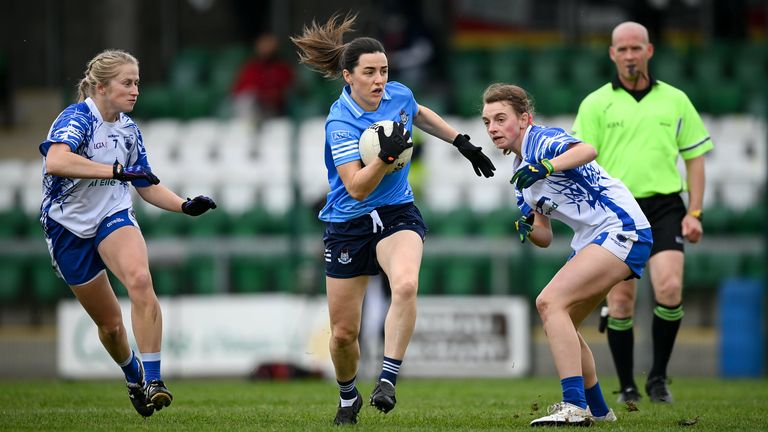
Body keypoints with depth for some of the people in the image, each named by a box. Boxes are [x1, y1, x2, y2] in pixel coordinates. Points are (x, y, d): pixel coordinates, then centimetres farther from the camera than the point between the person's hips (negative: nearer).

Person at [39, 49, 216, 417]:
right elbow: (55, 161, -37)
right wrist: (116, 170, -39)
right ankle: (133, 377, 38)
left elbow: (148, 188, 16)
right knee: (109, 323, 6)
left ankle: (152, 381, -31)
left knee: (139, 279, -31)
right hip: (69, 227, -3)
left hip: (114, 217, 3)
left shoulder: (129, 130, 6)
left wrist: (186, 206, -1)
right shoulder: (77, 117, -16)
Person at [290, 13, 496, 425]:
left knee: (405, 284, -33)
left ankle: (387, 381, -31)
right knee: (343, 333, 4)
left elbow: (421, 114, 22)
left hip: (397, 215, 2)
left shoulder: (398, 95, -5)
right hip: (348, 225, -2)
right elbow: (357, 188, -27)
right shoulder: (340, 123, -20)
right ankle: (348, 399, 34)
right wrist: (387, 156, -39)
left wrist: (462, 142, 23)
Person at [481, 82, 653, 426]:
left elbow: (587, 150, -32)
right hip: (590, 242, 10)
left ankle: (575, 407, -26)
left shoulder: (541, 140, -10)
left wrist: (545, 167, -46)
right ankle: (598, 410, 28)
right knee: (559, 323, 15)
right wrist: (527, 228, -4)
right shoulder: (520, 173, 18)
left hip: (621, 229, -10)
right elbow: (545, 238, 18)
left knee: (550, 301, -22)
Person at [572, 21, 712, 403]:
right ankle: (626, 387, 9)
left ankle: (658, 376, -1)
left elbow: (694, 156, 13)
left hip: (664, 206, 0)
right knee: (620, 301, -2)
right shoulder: (596, 104, 5)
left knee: (669, 289, -17)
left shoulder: (675, 100, 10)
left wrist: (694, 213, 4)